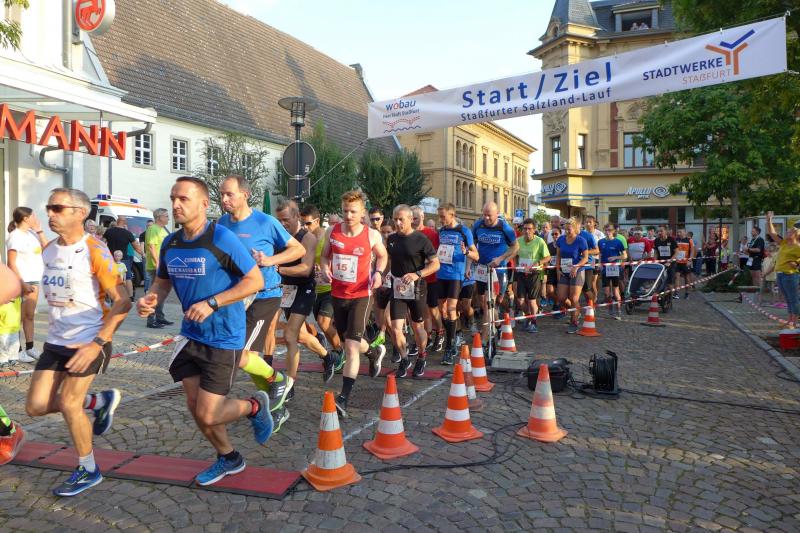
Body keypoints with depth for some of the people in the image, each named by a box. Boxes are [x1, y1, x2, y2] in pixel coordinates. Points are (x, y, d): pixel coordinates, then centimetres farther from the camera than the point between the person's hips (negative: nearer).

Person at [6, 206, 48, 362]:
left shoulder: (32, 233, 10)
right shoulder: (16, 236, -12)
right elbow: (11, 263, -15)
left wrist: (39, 231, 4)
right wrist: (22, 284, -18)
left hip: (33, 280, 7)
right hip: (22, 282, -7)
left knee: (30, 315, 11)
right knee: (20, 317, -2)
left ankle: (29, 347, 18)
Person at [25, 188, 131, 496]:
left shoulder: (95, 251, -16)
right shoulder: (48, 251, 7)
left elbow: (122, 302, -18)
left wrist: (97, 344, -24)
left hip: (89, 341, -7)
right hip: (55, 342, 7)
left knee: (68, 402, -8)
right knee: (36, 406, 2)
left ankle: (88, 470, 14)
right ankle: (101, 401, 27)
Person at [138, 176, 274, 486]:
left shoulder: (221, 238, -17)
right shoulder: (170, 243, 3)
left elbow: (255, 281, -17)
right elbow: (163, 282, 16)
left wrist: (211, 303, -23)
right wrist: (150, 299, -7)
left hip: (223, 339, -7)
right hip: (191, 335, 7)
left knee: (207, 415, -6)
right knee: (195, 409, 14)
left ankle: (255, 407, 25)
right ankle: (228, 458, 38)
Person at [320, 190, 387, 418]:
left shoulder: (372, 235, -7)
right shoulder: (332, 232, -2)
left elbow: (382, 256, 11)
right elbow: (324, 256, 13)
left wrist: (378, 272, -8)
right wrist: (326, 269, -9)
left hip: (361, 296, -4)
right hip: (337, 294, 4)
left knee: (351, 346, -13)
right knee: (348, 341, 20)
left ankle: (343, 399, -11)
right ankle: (375, 352, 53)